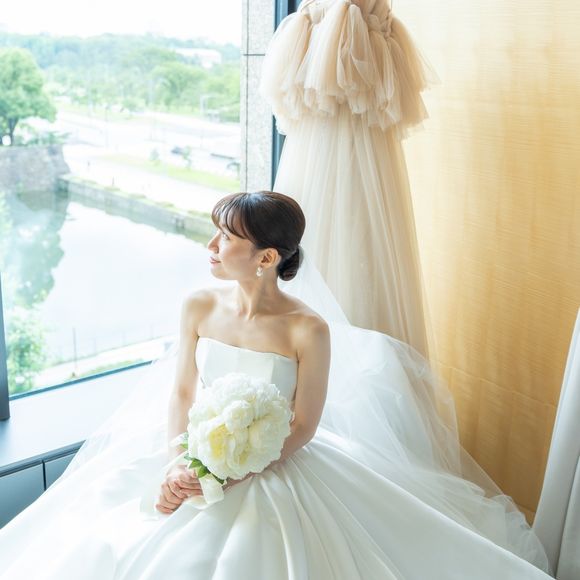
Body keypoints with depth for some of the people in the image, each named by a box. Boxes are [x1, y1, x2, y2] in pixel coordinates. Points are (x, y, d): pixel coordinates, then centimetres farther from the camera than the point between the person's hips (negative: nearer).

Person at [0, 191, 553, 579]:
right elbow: (181, 392, 2)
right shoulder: (199, 306, -6)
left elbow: (304, 429, -12)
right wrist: (176, 466, -13)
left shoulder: (309, 330, -18)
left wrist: (227, 476, -18)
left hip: (274, 469, -3)